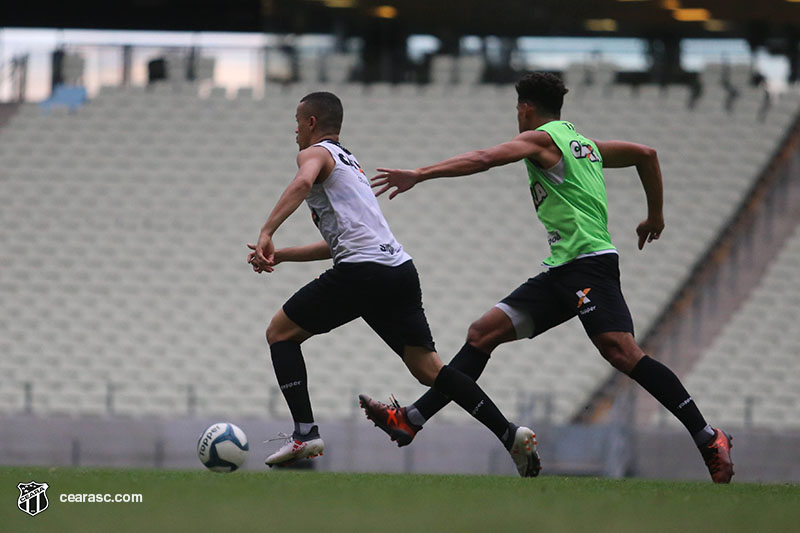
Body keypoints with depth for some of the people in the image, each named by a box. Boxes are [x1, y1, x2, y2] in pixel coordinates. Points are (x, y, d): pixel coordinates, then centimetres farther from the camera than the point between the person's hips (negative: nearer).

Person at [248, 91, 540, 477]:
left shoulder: (314, 153, 7)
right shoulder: (350, 163, 34)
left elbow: (302, 183, -20)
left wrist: (266, 234, -25)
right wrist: (278, 255, 36)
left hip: (362, 271, -8)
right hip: (401, 268, 8)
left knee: (280, 333, 8)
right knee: (427, 368, 6)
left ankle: (305, 434, -4)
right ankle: (510, 434, -7)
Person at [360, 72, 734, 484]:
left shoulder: (541, 139, -2)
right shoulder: (584, 144, 23)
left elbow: (483, 159, -17)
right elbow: (645, 154, 30)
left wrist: (418, 175, -18)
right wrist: (655, 216, 39)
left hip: (588, 263, -10)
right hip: (561, 272, 10)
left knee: (622, 353, -20)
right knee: (483, 333, 5)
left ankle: (708, 439, -20)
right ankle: (410, 421, 2)